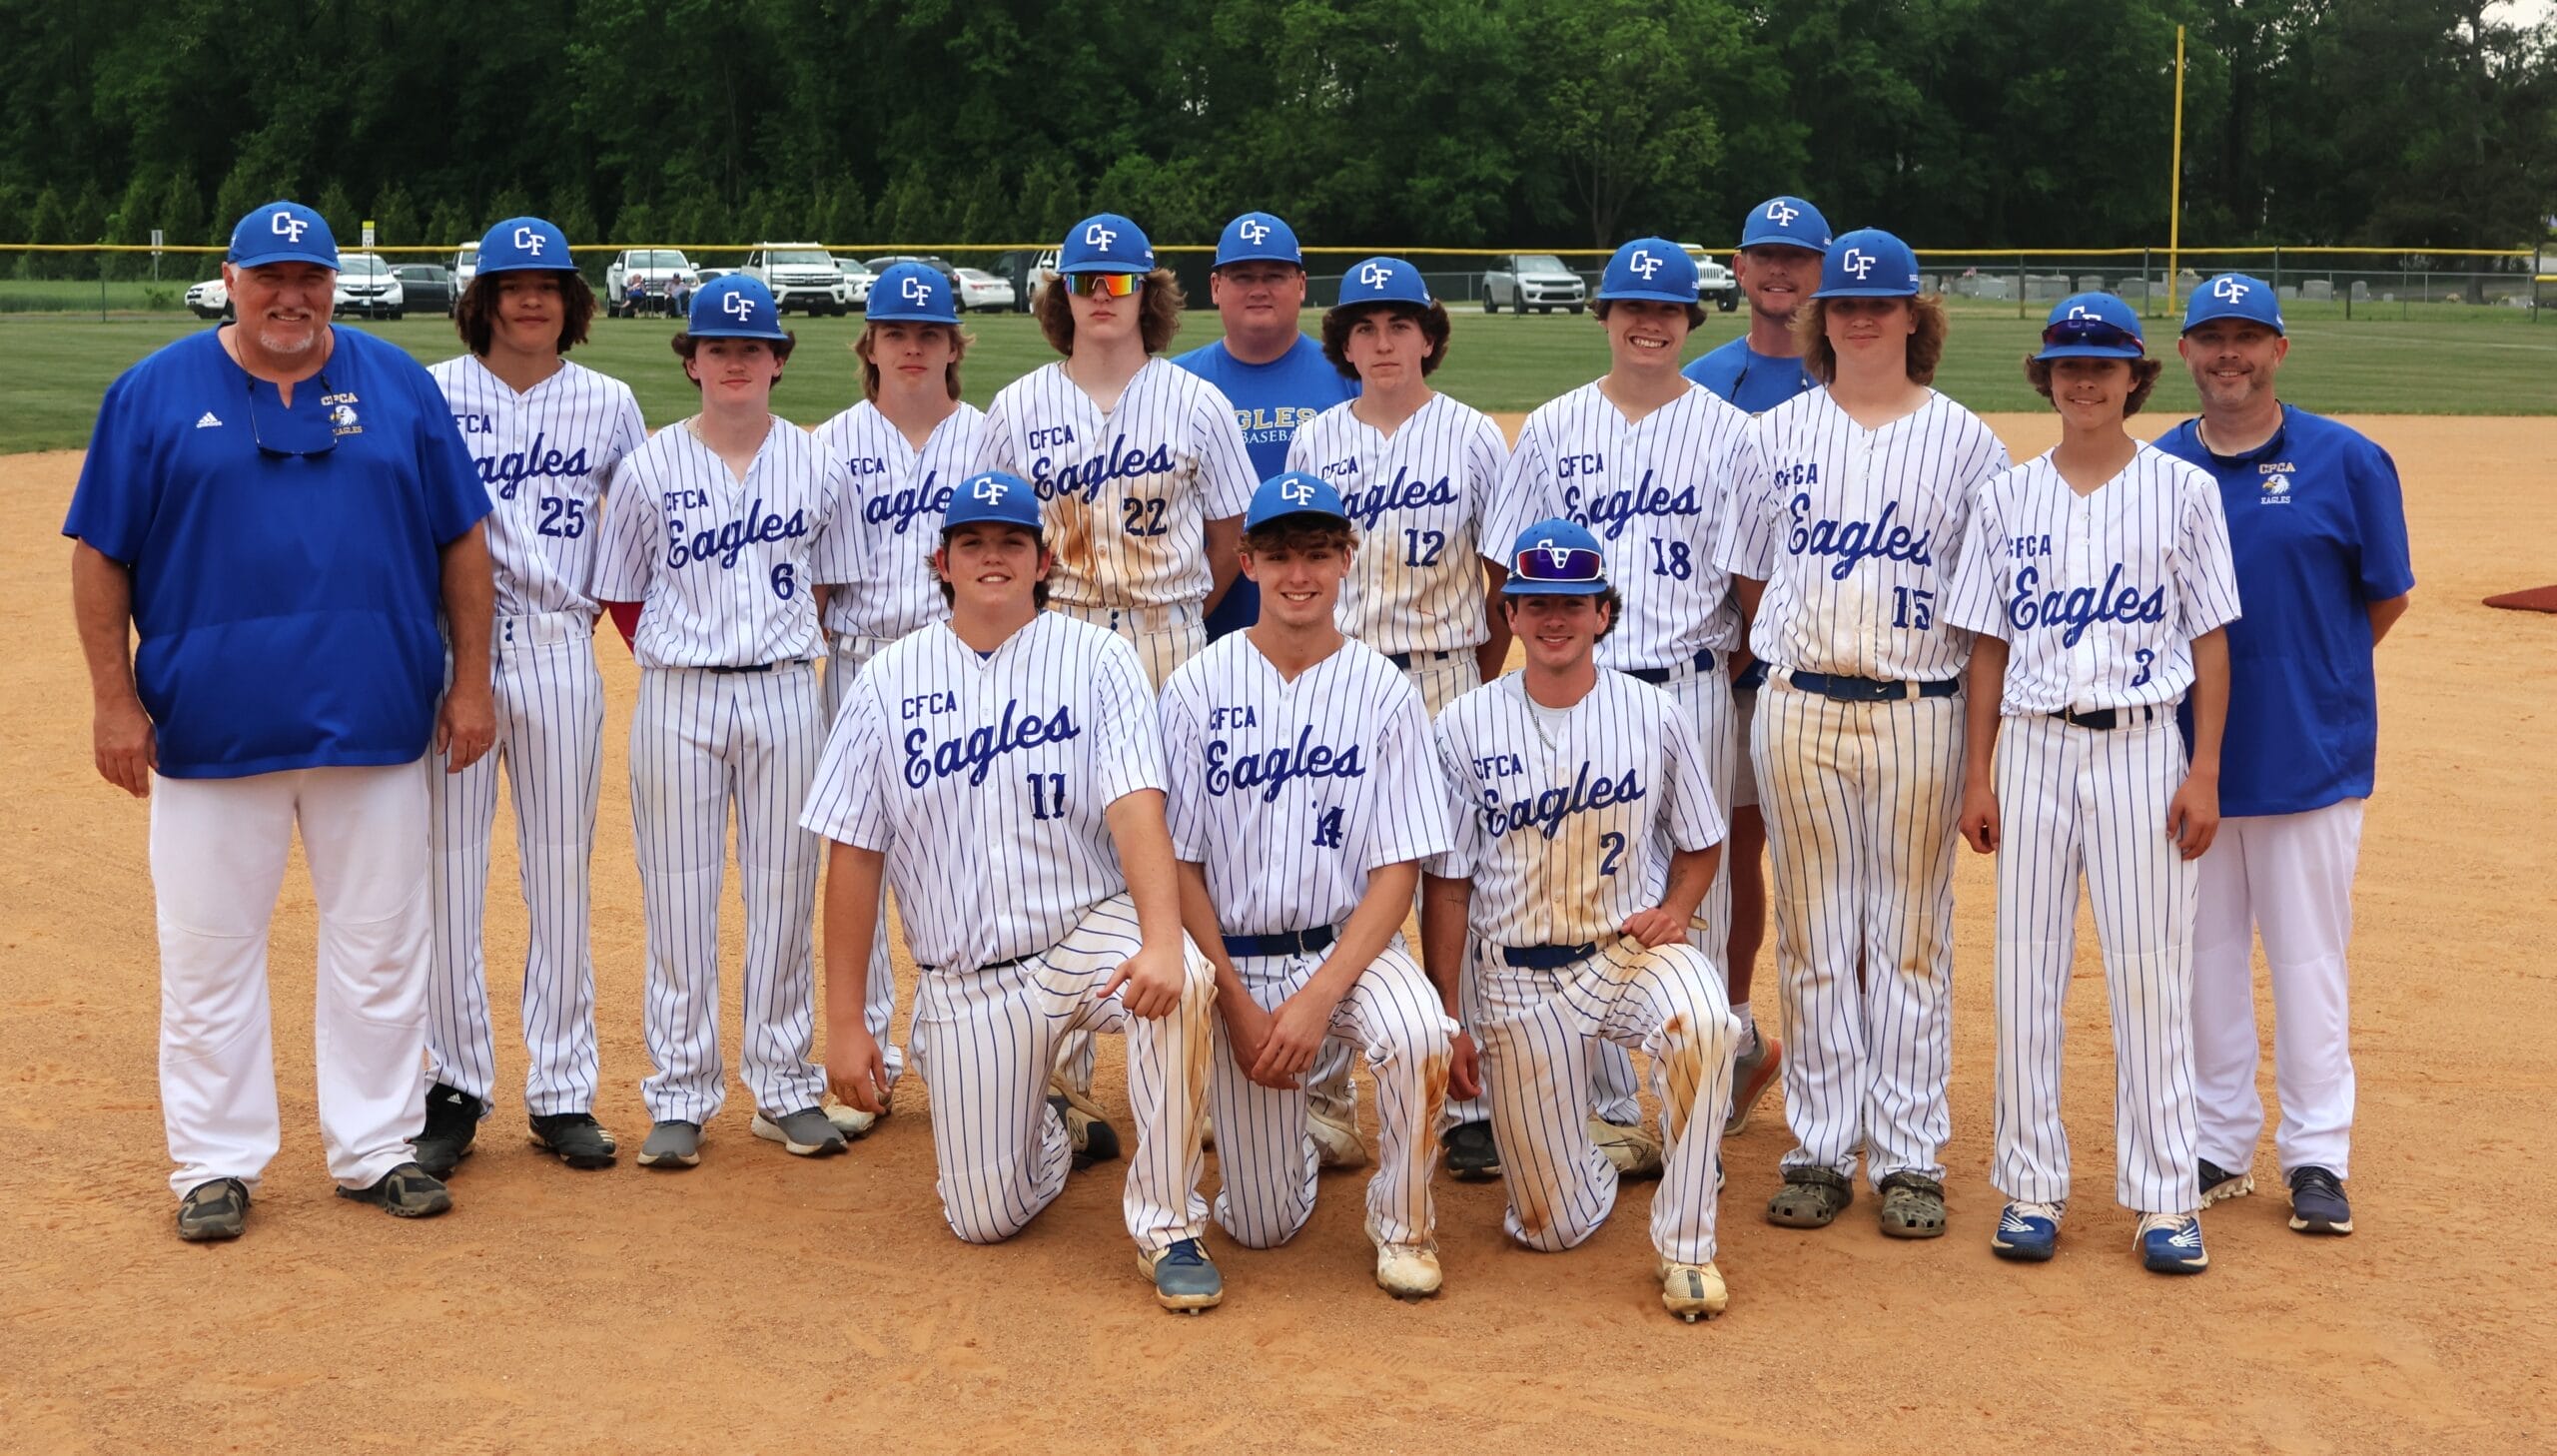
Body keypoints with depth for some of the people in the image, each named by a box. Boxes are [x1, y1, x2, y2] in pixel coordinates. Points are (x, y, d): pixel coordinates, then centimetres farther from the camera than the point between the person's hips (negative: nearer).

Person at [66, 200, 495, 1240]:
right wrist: (115, 699, -4)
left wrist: (471, 680, 3)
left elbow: (461, 540, 8)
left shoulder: (398, 385, 6)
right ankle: (216, 1164, 17)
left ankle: (375, 1148, 21)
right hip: (209, 725, -1)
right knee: (207, 955, 5)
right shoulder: (154, 392, 2)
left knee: (381, 948, 8)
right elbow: (101, 555, 2)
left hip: (377, 724, 1)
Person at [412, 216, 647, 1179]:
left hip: (560, 654, 2)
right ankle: (454, 1089, 13)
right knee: (448, 868, 1)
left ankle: (562, 1094, 15)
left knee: (562, 873, 6)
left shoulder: (608, 404, 8)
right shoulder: (431, 395, 2)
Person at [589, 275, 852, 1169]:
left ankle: (784, 1087, 17)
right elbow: (622, 595, 7)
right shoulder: (650, 468, 1)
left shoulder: (816, 466, 4)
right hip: (678, 700, -1)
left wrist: (782, 656, 5)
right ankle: (680, 1095, 12)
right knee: (678, 896, 2)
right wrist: (682, 669, 2)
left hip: (785, 697, 1)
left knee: (784, 892, 6)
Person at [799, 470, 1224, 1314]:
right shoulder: (888, 682, 3)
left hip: (1087, 930, -2)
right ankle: (1050, 1132, 36)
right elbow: (853, 856, 3)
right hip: (963, 982, 2)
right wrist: (844, 1022, 0)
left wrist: (1161, 941, -34)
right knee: (983, 1221, 0)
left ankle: (1167, 1228, -19)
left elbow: (1136, 810, -16)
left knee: (1183, 983, -36)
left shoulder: (1096, 659, -3)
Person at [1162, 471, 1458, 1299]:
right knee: (1261, 1226, 0)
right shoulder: (1198, 688, -4)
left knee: (1417, 1034, -35)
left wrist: (1318, 998, -18)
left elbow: (1399, 868, -7)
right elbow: (1178, 861, -3)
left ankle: (1403, 1224, -8)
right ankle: (1307, 1123, 35)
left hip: (1350, 943, 0)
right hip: (1233, 957, 1)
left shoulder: (1383, 692, -4)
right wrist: (1237, 1003, -11)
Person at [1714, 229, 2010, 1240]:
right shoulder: (1778, 434, 9)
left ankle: (1910, 1156, 10)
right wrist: (1792, 659, 5)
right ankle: (1820, 1149, 13)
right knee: (1812, 937, 5)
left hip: (1918, 711, -1)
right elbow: (1748, 576, 13)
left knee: (1912, 939, 3)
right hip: (1799, 711, 2)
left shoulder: (1963, 439, 4)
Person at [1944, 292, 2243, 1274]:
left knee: (2151, 971, 0)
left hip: (2142, 748, -2)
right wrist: (1978, 774, 3)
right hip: (2033, 747, 2)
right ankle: (2032, 1185, 14)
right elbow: (1989, 643, 8)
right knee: (2025, 969, 3)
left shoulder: (2182, 489, 3)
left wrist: (2205, 770, -5)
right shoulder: (2006, 496, 7)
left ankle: (2163, 1196, 9)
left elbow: (2210, 638, 2)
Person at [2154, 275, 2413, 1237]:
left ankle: (2317, 1156, 13)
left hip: (2310, 754, -3)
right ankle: (2221, 1145, 22)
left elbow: (2386, 597, 2)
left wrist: (2301, 678, 2)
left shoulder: (2345, 461, -4)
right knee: (2204, 953, 10)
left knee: (2307, 957, 3)